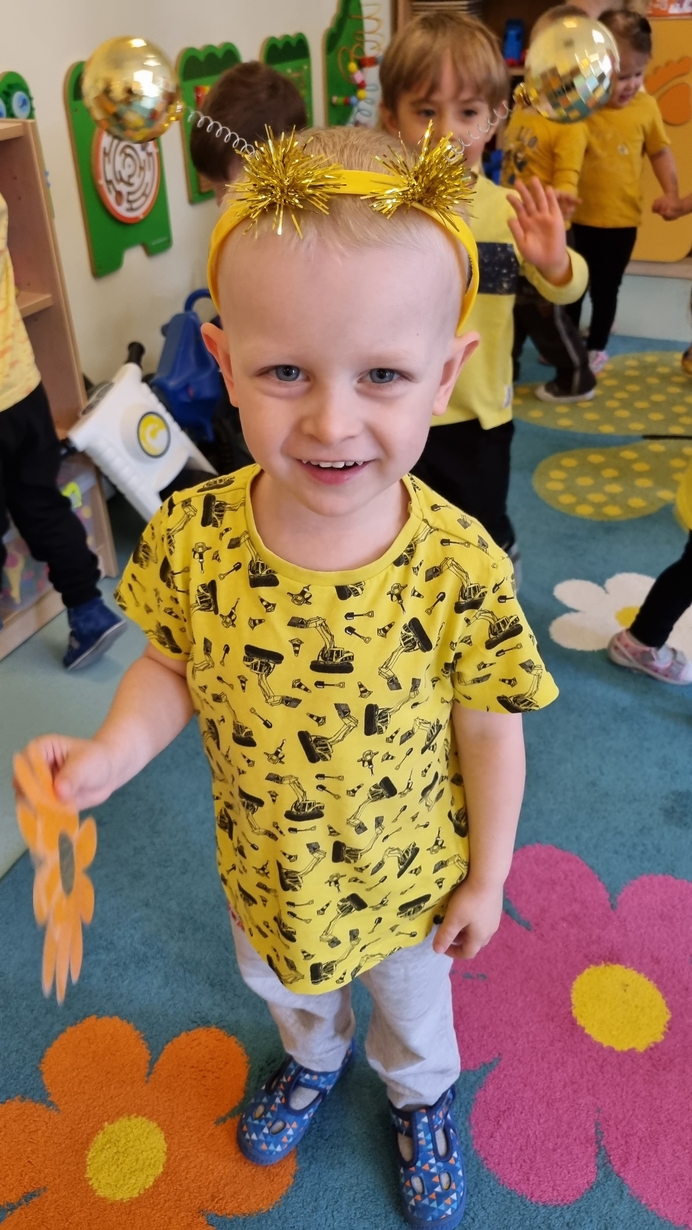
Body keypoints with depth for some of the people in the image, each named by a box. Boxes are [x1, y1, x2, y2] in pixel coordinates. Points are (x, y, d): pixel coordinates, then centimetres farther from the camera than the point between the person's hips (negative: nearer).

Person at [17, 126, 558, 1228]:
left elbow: (490, 733, -17)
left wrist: (486, 878, -6)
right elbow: (175, 669, -8)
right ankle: (315, 1058, 72)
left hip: (407, 873, -2)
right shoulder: (189, 538, -25)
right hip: (265, 868, 3)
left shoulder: (460, 569, -32)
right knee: (277, 978, 34)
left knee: (410, 996, 30)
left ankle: (421, 1099, 67)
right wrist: (115, 752, -26)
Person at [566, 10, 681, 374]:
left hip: (621, 219, 0)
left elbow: (660, 151, 5)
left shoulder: (646, 106, -5)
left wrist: (670, 192, -2)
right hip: (577, 216, 0)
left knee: (605, 289, 12)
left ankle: (597, 347, 28)